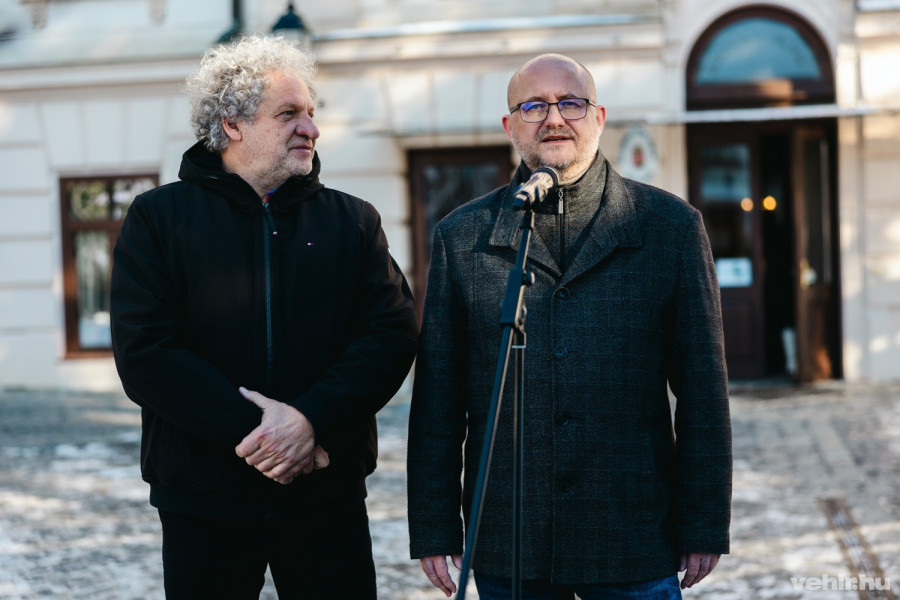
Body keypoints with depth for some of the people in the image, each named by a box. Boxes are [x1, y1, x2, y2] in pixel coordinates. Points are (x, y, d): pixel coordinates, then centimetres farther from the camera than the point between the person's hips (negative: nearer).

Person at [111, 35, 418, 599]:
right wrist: (251, 428, -18)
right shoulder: (159, 217, 2)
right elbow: (143, 352, -9)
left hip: (328, 497, 2)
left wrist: (311, 418, -18)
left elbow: (394, 332, -3)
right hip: (202, 503, -1)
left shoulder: (353, 220, 8)